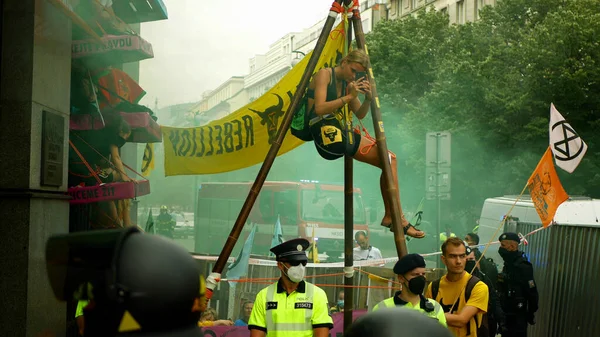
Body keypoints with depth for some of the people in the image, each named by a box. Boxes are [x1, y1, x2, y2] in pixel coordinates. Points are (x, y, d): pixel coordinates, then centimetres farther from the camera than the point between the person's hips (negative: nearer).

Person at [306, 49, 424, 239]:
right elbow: (319, 109, -20)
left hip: (341, 134, 9)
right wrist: (349, 97, -21)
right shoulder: (324, 75, -7)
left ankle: (390, 216, 10)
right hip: (326, 135, -9)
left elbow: (360, 115, 18)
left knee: (389, 159, 6)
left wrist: (368, 99, -2)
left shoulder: (348, 84, 16)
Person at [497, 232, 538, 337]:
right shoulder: (508, 264, 12)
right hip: (506, 315, 9)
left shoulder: (522, 266, -18)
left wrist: (531, 314, -10)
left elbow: (532, 293, -18)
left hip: (517, 317, -9)